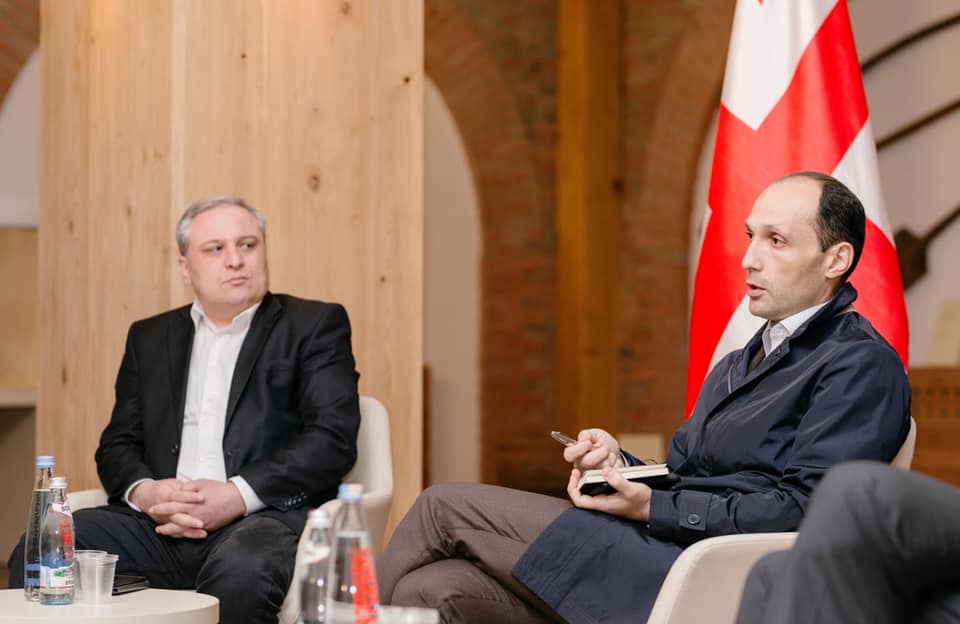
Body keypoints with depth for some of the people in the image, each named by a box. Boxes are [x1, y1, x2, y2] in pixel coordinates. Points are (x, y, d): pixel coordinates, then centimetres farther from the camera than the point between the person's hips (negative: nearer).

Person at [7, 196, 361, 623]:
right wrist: (143, 491, -7)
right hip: (160, 524, 4)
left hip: (266, 514, -3)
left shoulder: (315, 326, 9)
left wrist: (237, 495, -16)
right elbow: (118, 444, 18)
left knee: (242, 570, -39)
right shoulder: (149, 337, 22)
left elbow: (334, 438, -3)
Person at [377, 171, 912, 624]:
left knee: (446, 506, -8)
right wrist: (620, 464, 2)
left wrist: (651, 507, -16)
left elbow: (799, 509, -15)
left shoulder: (864, 366, -3)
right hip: (653, 548, 8)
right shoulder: (738, 365, 27)